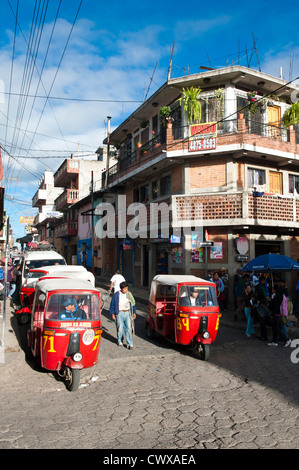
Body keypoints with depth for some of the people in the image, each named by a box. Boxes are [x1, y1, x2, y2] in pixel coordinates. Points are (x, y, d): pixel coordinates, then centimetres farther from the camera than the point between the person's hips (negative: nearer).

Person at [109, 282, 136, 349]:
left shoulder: (129, 294, 5)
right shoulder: (117, 295, -4)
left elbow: (132, 304, 14)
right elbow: (112, 304, 2)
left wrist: (134, 312, 13)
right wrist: (112, 313, 0)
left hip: (127, 313, 2)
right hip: (119, 313, -2)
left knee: (129, 328, -5)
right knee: (120, 328, 4)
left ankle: (130, 344, -1)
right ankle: (119, 341, 27)